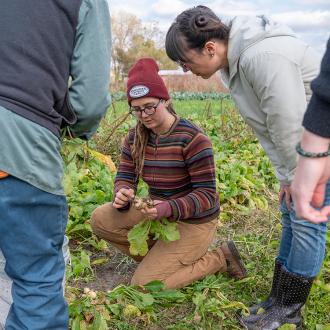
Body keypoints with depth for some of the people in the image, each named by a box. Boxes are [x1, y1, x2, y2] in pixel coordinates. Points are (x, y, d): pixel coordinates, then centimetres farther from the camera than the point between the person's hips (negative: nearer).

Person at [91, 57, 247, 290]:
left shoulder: (192, 138, -22)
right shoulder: (135, 137, -2)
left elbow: (207, 194, -22)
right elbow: (125, 177, -2)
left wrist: (169, 208, -38)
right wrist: (123, 195, -27)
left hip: (193, 222, -6)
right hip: (160, 212, 7)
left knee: (144, 283, -13)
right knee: (101, 219, -11)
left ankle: (220, 258, 3)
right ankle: (159, 257, 4)